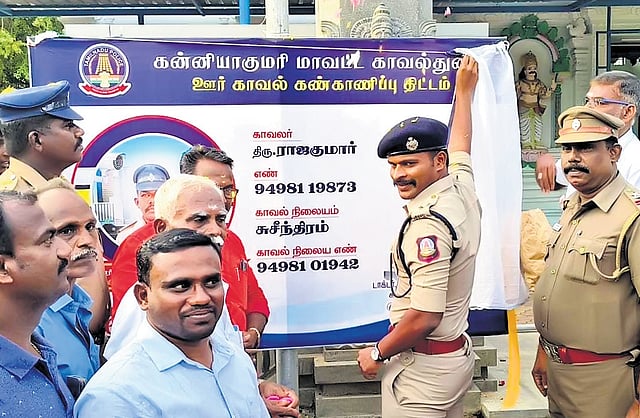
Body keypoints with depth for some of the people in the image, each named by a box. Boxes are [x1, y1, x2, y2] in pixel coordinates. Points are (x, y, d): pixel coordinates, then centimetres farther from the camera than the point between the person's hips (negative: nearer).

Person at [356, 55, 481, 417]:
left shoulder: (428, 226, -25)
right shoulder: (463, 191, 0)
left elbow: (424, 318, -27)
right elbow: (460, 144, 21)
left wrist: (377, 353, -11)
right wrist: (465, 91, 36)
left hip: (423, 367, -9)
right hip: (459, 354, 9)